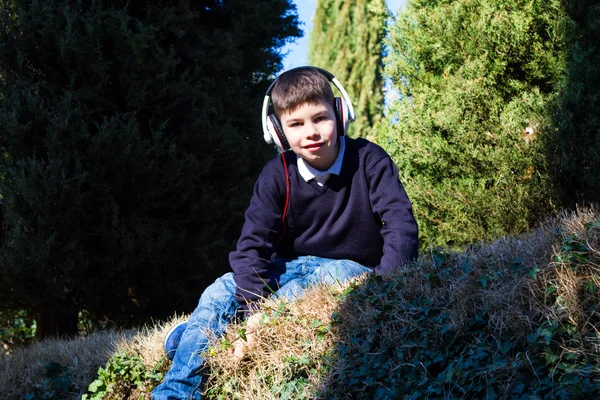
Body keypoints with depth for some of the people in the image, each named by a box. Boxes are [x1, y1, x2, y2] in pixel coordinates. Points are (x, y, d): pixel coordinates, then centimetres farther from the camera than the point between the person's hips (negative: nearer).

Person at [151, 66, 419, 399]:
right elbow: (253, 243, -14)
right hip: (293, 269, 3)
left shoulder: (368, 160, -15)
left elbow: (401, 226, -23)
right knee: (221, 292, -19)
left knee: (335, 275, -37)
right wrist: (255, 309, -30)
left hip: (352, 269, -3)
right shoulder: (277, 176, -8)